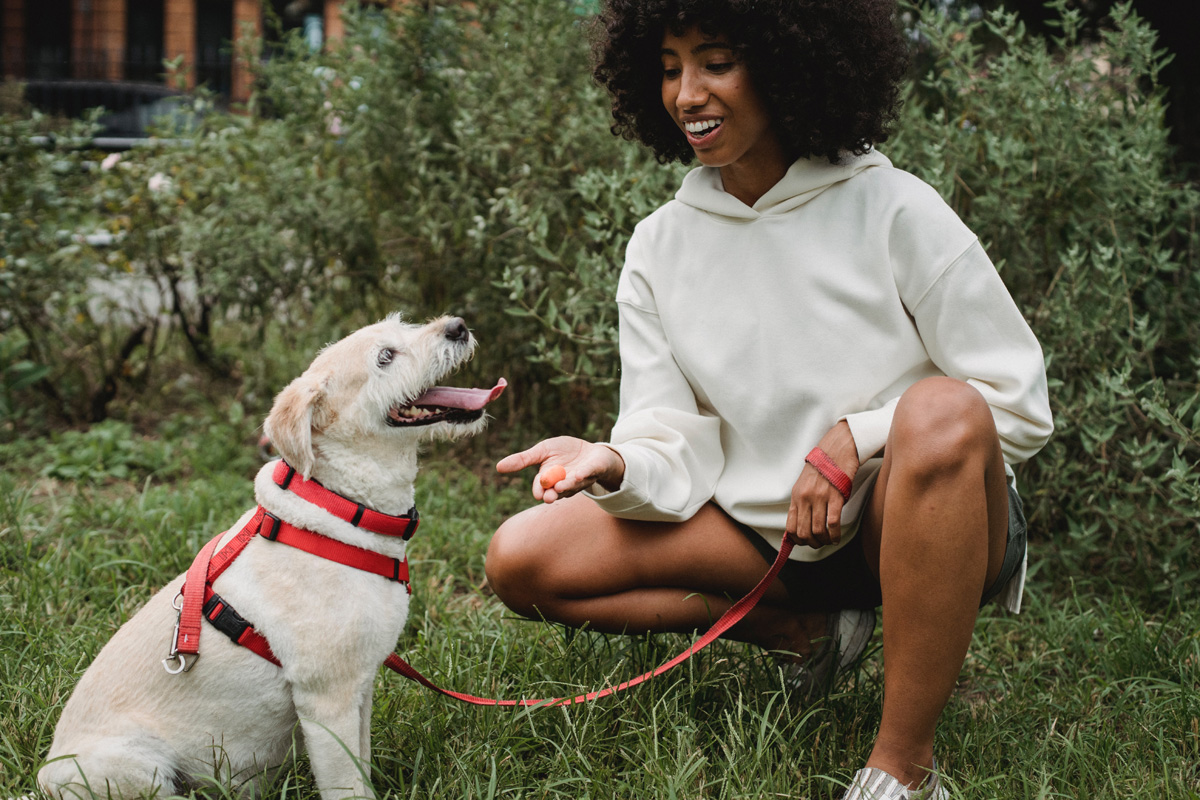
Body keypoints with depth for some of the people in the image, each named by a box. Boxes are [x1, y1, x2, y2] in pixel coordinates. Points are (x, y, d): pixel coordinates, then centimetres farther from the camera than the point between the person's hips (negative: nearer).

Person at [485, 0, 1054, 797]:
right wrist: (614, 465, -28)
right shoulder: (660, 246, 1)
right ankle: (808, 629, 1)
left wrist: (856, 438, -21)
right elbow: (678, 454, -5)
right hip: (765, 534, 4)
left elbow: (1020, 404, -10)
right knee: (521, 559, -9)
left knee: (942, 412, -38)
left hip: (911, 520, -4)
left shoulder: (894, 210, -12)